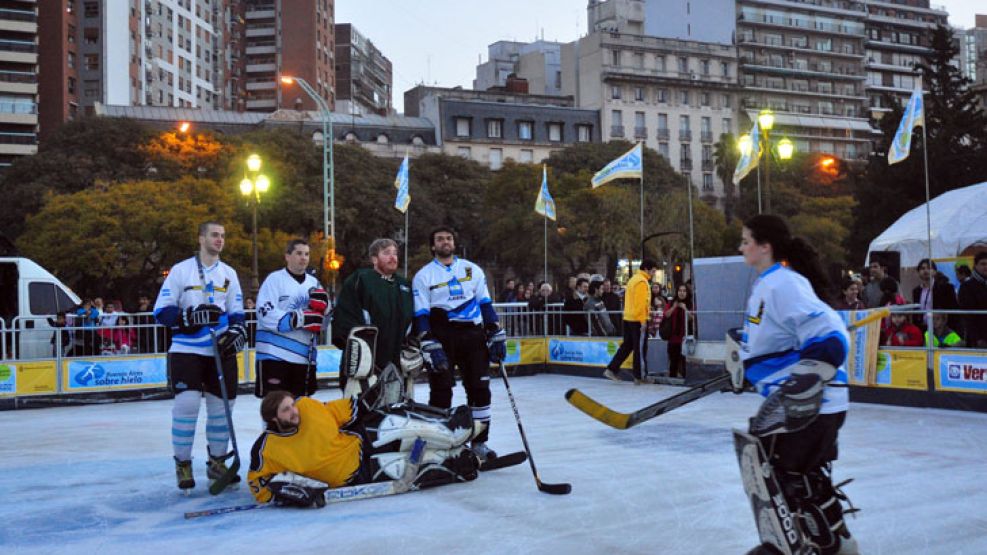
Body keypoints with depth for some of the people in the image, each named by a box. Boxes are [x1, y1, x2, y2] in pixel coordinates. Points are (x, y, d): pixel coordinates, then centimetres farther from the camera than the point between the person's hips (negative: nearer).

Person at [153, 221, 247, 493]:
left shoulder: (229, 273, 11)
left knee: (221, 406, 6)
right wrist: (190, 316, -21)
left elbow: (237, 312, 14)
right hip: (187, 350, -4)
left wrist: (237, 332, -7)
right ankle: (183, 464, 4)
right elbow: (161, 311, -5)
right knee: (187, 404, -13)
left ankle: (217, 462, 22)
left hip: (221, 351, 4)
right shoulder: (181, 270, -1)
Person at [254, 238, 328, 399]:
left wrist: (322, 305, -9)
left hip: (303, 356, 6)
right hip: (274, 355, -6)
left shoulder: (314, 282, 14)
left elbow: (322, 319, 14)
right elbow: (266, 315, -16)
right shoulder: (275, 279, -5)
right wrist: (301, 319, -20)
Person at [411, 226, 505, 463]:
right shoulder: (424, 275, 3)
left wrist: (497, 336, 4)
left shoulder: (472, 269, 12)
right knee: (441, 391, -4)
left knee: (479, 388, 2)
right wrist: (430, 346, -13)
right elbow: (421, 315, -3)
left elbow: (486, 305, 12)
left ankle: (479, 442, 13)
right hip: (441, 338, -3)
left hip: (473, 336, 3)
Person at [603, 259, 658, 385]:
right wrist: (643, 320, -19)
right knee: (640, 348, -1)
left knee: (627, 345, 14)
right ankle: (640, 377, 5)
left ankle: (611, 369, 12)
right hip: (638, 320, -9)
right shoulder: (642, 282, -14)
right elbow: (641, 303, -21)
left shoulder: (633, 279, 16)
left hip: (628, 318, 9)